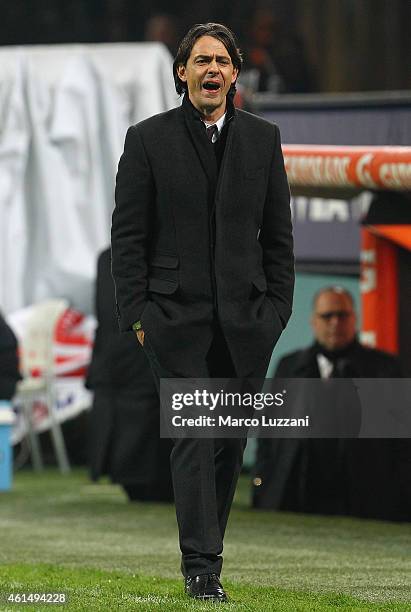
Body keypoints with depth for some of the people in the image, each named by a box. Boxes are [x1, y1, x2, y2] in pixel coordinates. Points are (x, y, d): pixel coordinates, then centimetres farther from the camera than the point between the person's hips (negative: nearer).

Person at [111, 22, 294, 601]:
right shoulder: (148, 139, 2)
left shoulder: (263, 139, 9)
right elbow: (127, 235, 1)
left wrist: (277, 309, 4)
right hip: (177, 315, -3)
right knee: (194, 438, -10)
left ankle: (206, 548, 16)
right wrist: (136, 312, -5)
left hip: (246, 319, 3)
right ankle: (201, 566, -11)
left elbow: (278, 233, 11)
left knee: (231, 441, 5)